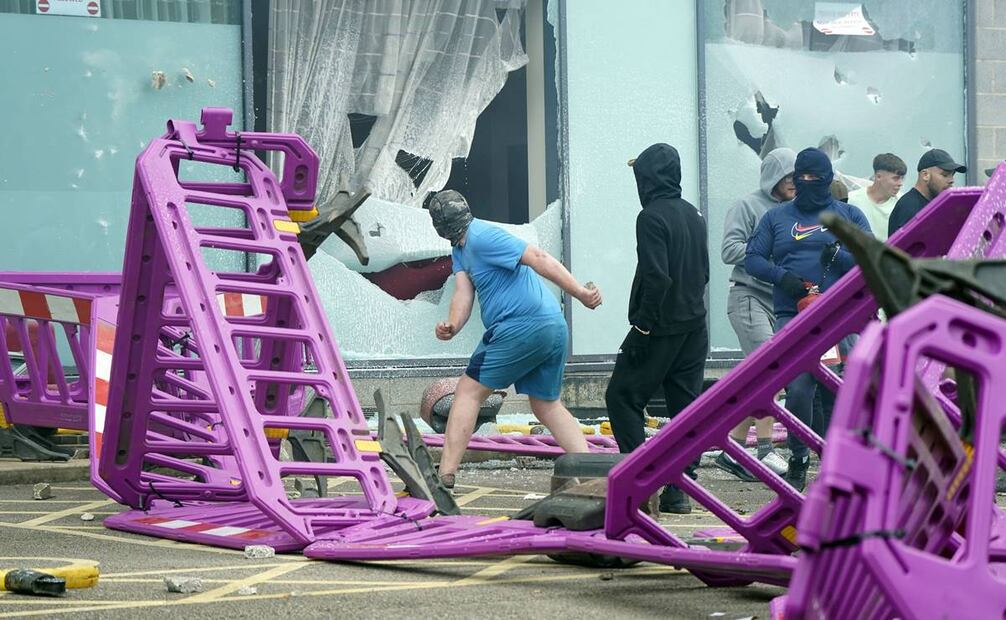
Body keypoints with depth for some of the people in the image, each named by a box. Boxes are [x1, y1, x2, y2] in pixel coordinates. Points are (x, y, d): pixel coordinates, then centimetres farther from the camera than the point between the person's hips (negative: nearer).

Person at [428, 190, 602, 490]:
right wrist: (453, 325, -13)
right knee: (547, 405, 16)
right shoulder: (460, 249, 19)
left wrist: (580, 293, -24)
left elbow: (538, 258, -19)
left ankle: (445, 475, -3)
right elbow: (463, 293, 9)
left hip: (522, 327, -10)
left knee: (468, 391, -2)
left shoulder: (482, 238, -11)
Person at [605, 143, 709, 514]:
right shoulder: (693, 215, 11)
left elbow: (655, 277, -20)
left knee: (622, 396, 2)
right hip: (694, 324, 8)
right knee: (685, 405, 8)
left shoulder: (652, 217, -13)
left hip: (661, 326, -8)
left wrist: (643, 324, -16)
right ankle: (679, 490, 7)